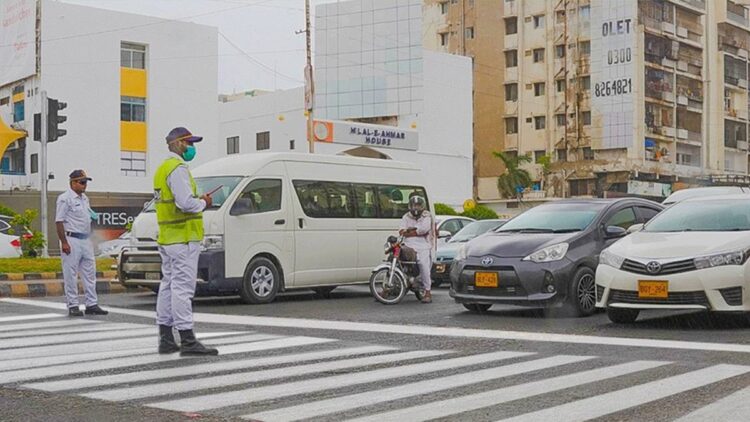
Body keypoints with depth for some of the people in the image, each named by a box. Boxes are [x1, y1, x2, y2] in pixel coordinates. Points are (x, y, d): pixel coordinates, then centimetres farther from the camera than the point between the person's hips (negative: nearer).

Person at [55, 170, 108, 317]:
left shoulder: (84, 198, 16)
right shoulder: (65, 198, -9)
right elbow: (59, 221, -14)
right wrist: (64, 242, -18)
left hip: (86, 240, 8)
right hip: (72, 240, -8)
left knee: (90, 273, 8)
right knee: (71, 275, -2)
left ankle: (92, 304, 12)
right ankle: (73, 306, 2)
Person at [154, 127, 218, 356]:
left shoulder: (162, 169, 21)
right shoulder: (178, 168, -12)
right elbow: (185, 202, -24)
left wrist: (198, 201, 12)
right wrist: (203, 203, -6)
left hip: (166, 238, 11)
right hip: (183, 237, -11)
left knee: (168, 285, 12)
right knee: (182, 287, -11)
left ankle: (166, 340, 16)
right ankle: (187, 341, -12)